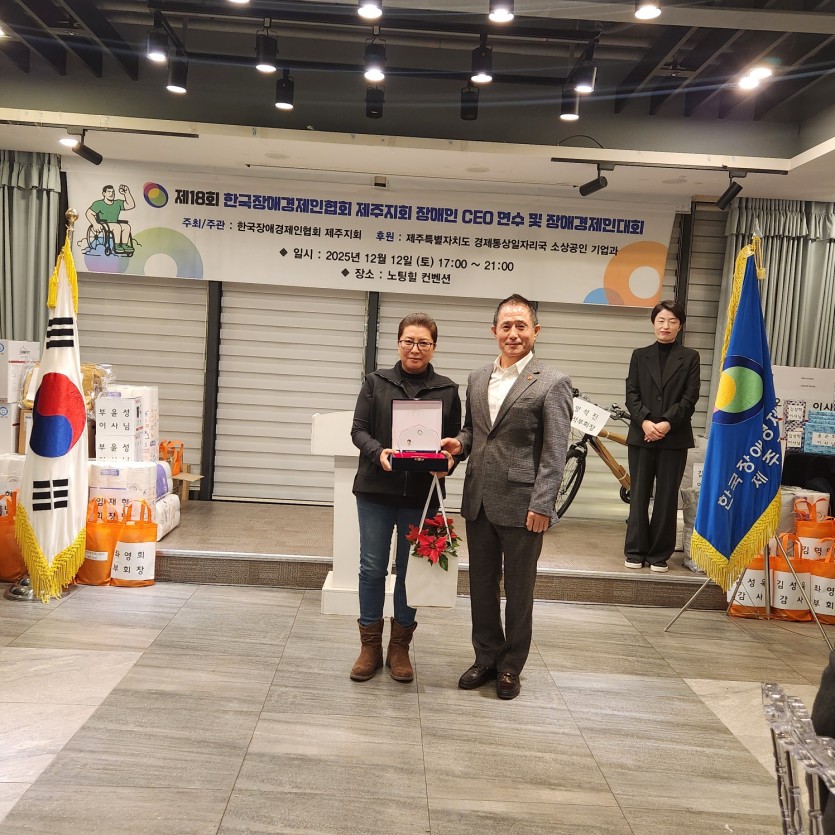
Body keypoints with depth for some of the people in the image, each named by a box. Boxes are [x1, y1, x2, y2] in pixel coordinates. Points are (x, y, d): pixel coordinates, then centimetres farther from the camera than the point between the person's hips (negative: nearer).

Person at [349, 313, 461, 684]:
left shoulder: (447, 390, 5)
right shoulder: (376, 381, 4)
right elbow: (358, 429, 1)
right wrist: (378, 453, -19)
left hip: (421, 494, 0)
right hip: (376, 490, 0)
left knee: (410, 571, 9)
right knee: (372, 569, 5)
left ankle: (399, 646, 24)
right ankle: (370, 646, 20)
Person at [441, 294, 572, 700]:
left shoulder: (552, 384, -7)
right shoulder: (477, 379, 11)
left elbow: (554, 453, -10)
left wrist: (541, 505, -16)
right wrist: (459, 443, -2)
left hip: (521, 505, -5)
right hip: (478, 501, 5)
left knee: (518, 589, 9)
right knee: (481, 584, 15)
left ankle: (511, 667, 25)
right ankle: (487, 657, 32)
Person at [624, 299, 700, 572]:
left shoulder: (689, 357, 7)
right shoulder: (640, 355, 11)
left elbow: (690, 397, -1)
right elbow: (631, 394, 3)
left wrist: (667, 423, -14)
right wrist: (645, 421, -13)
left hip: (674, 437, -1)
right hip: (641, 435, 1)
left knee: (667, 497, 2)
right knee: (638, 495, 4)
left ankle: (659, 554, 10)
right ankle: (635, 551, 12)